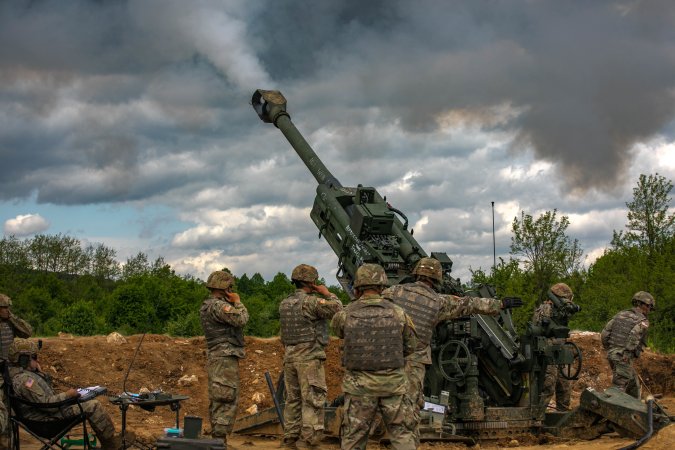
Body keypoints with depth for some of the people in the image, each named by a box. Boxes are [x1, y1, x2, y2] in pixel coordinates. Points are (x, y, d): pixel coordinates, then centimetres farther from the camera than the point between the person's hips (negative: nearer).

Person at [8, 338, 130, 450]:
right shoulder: (24, 380, -25)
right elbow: (46, 404, -27)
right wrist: (67, 395, -17)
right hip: (48, 419, -11)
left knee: (92, 404, 14)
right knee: (93, 406, -12)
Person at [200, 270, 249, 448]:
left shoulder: (206, 306, 16)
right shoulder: (218, 305, -16)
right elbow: (241, 319, -22)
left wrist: (231, 303, 14)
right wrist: (237, 302, -6)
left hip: (216, 358, 10)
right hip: (225, 358, -10)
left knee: (217, 401, 12)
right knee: (226, 400, -10)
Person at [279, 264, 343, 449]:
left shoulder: (284, 304, 10)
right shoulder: (310, 301, -13)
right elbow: (338, 309, -12)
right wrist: (327, 293, -2)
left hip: (290, 356, 8)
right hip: (309, 357, -8)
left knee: (293, 399, 12)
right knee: (313, 400, -5)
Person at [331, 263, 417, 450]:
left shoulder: (346, 314, -6)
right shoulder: (397, 313, -4)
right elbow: (410, 345, 9)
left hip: (359, 386, 0)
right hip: (393, 385, 0)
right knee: (402, 435, 9)